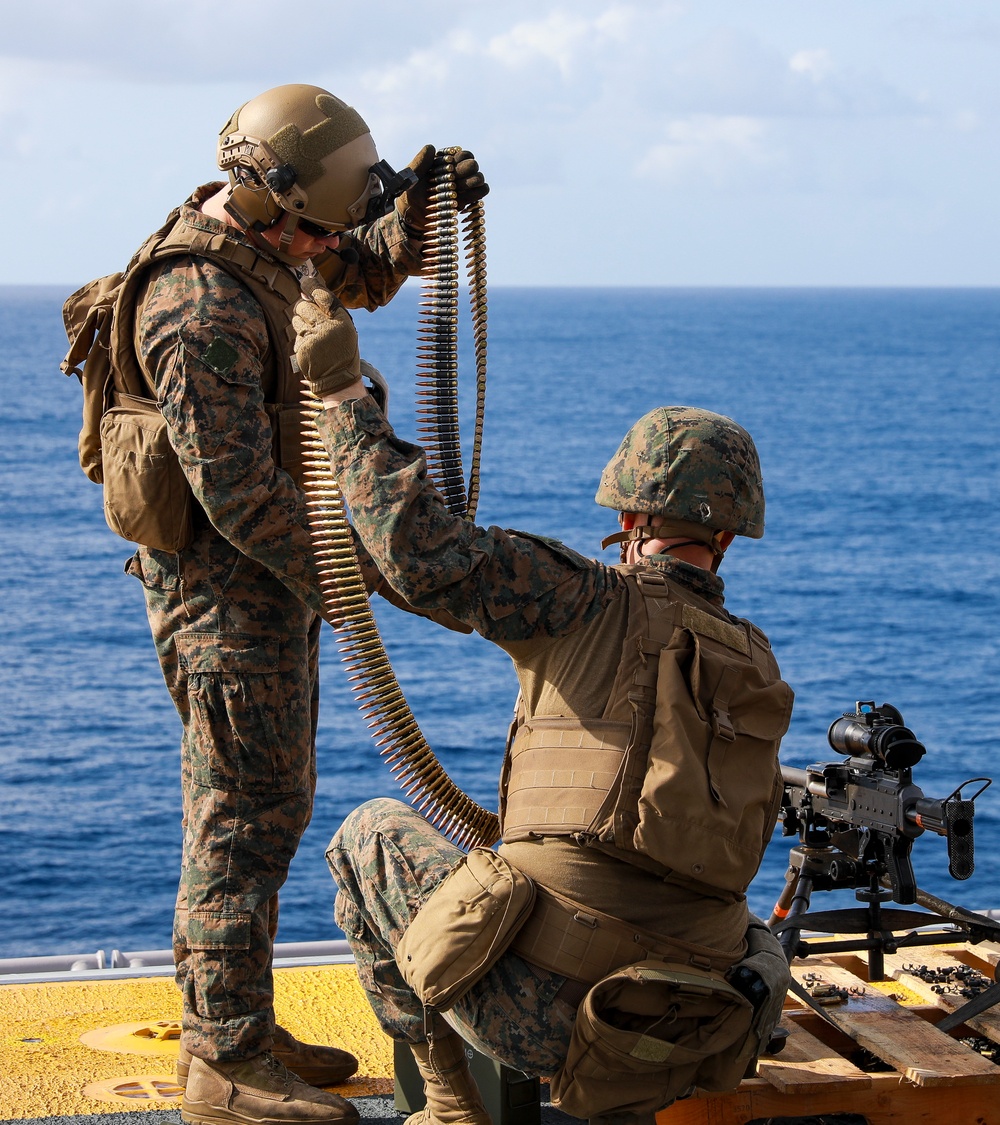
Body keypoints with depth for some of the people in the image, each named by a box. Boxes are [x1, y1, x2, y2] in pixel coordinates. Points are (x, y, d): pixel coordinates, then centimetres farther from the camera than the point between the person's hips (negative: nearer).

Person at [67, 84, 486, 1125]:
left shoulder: (254, 238, 7)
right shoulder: (203, 307, -25)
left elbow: (365, 273, 24)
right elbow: (237, 490, -26)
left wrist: (418, 206, 5)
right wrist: (346, 575, -19)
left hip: (271, 570, 10)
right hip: (228, 581, -10)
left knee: (261, 800, 15)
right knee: (248, 812, -6)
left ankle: (238, 1030, 25)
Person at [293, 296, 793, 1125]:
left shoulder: (594, 606, -4)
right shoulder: (760, 678, 14)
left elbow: (423, 552, -15)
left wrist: (343, 393, -6)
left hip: (537, 1013, -5)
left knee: (371, 834, 23)